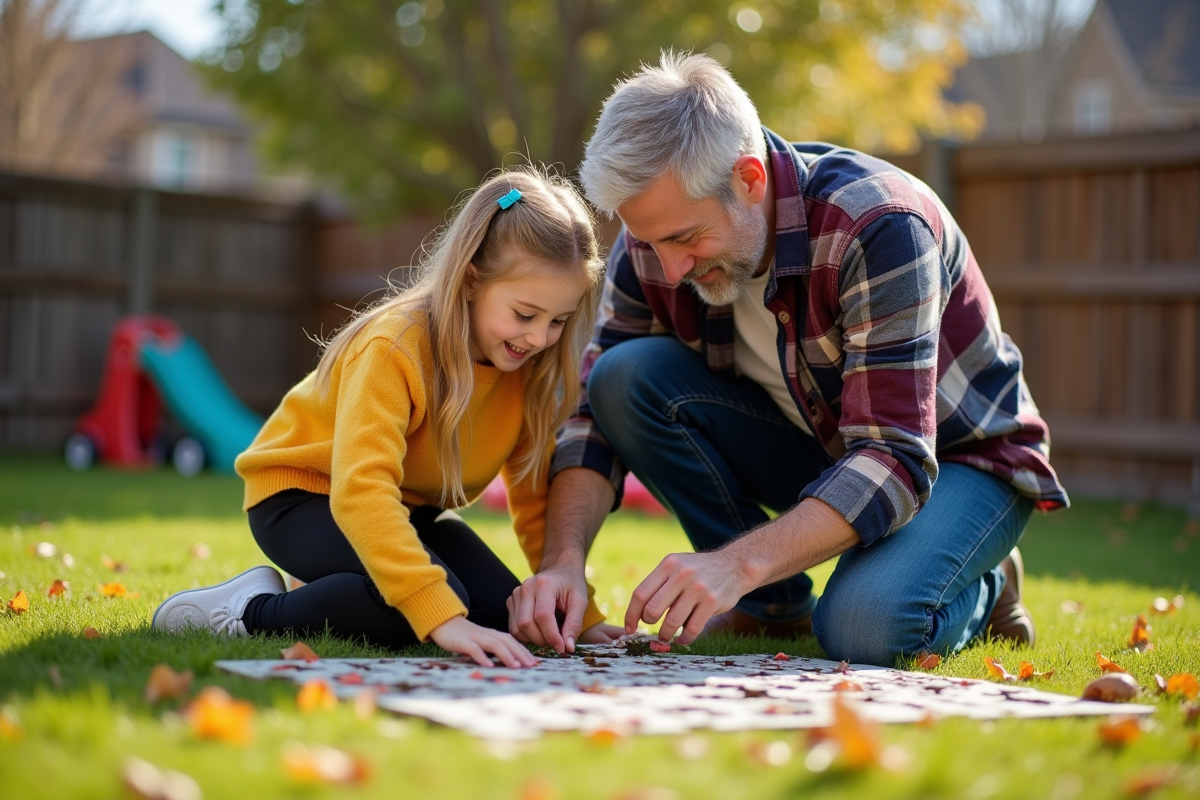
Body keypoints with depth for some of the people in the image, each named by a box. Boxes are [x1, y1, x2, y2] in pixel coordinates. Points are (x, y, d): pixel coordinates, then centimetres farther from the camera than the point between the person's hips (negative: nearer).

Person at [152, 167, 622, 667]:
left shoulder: (527, 368, -10)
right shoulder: (395, 348, -31)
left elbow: (538, 499, 0)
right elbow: (360, 490, -43)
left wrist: (576, 612, -10)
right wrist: (442, 617, -52)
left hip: (407, 508, 8)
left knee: (508, 617, -11)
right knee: (416, 603, -34)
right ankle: (256, 611, -12)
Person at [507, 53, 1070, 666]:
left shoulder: (878, 227, -32)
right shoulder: (656, 233, -15)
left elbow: (894, 461, -37)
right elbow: (594, 413, -12)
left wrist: (739, 562, -50)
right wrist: (564, 559, -30)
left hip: (960, 457, -5)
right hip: (814, 449, 5)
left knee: (861, 628, -35)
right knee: (626, 376, -20)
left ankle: (980, 590, 2)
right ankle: (773, 604, -4)